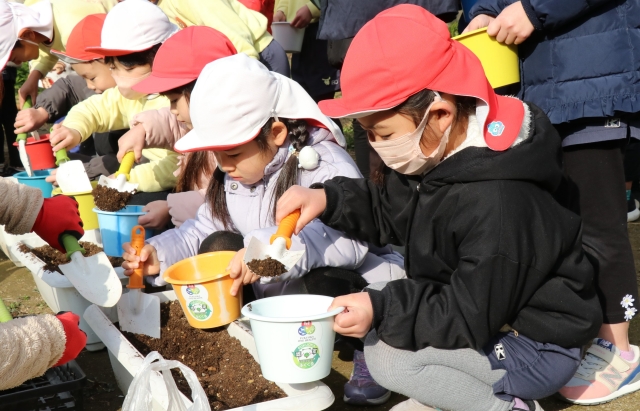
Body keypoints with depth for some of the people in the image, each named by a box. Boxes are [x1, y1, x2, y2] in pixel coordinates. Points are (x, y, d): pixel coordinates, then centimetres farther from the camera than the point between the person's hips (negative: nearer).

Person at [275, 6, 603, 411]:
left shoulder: (498, 206, -34)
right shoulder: (436, 154, -7)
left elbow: (469, 318, -27)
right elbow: (387, 213, 6)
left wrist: (381, 309, -31)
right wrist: (327, 198, -11)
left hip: (537, 347, -9)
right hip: (479, 312, 9)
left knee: (387, 357, -21)